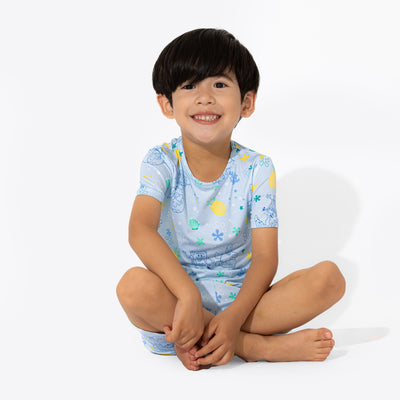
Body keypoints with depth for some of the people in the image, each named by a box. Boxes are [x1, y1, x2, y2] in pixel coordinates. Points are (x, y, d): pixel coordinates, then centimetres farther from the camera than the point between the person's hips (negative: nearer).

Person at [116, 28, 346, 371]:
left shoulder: (256, 168, -3)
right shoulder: (162, 162, -6)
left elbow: (265, 256, -9)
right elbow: (140, 230, -24)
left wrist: (234, 316, -27)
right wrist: (189, 296, -38)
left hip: (240, 296, 2)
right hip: (178, 293, -1)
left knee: (329, 278, -20)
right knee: (133, 286, -35)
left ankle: (198, 342, -24)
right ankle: (258, 346, -25)